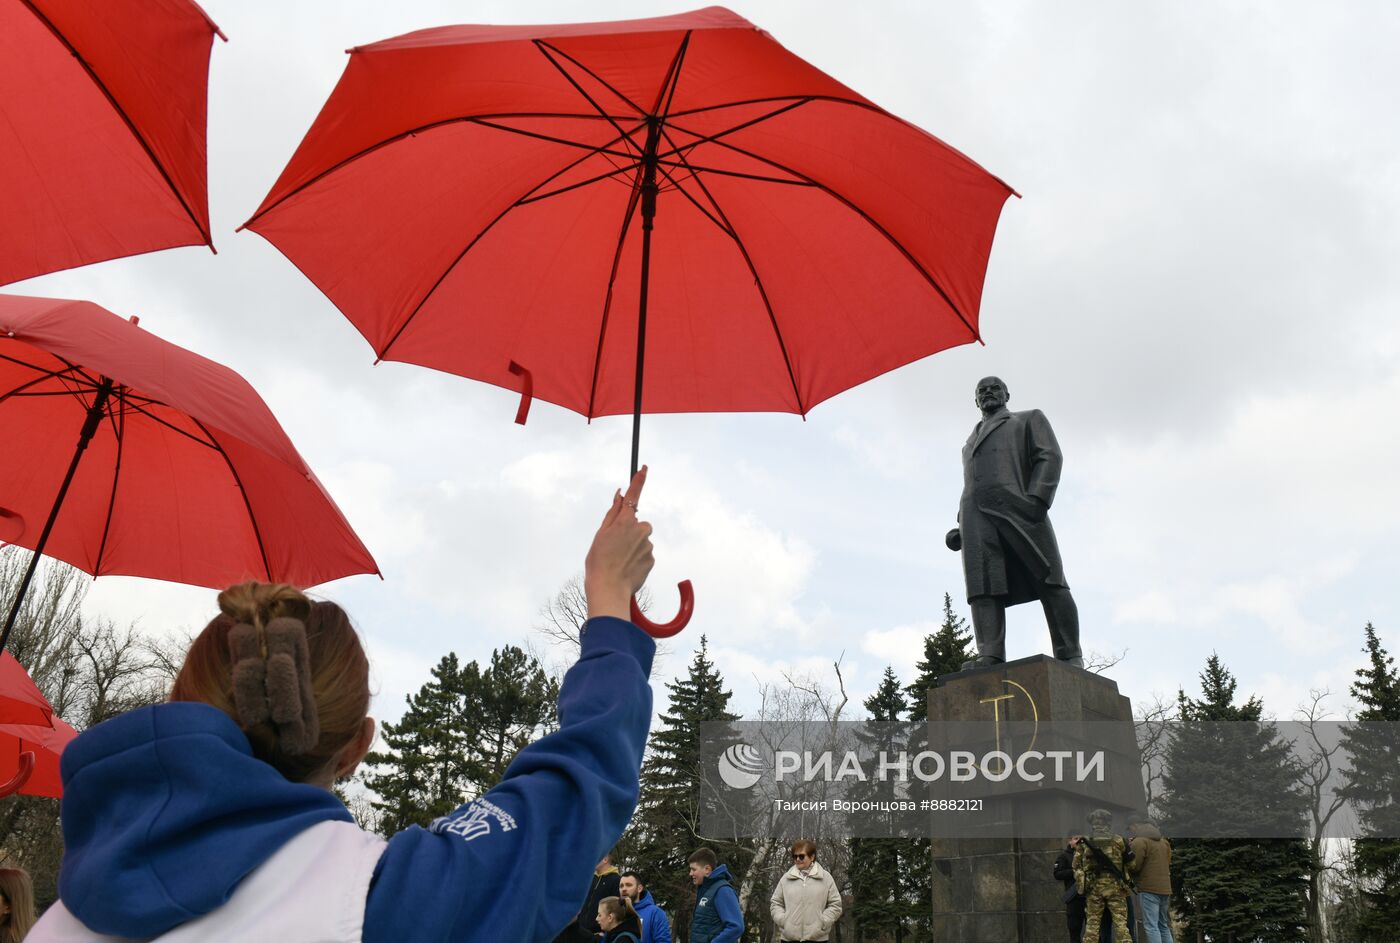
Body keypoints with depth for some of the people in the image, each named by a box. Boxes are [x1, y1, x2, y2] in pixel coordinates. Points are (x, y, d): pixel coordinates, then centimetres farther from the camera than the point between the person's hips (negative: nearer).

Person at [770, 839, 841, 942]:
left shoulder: (825, 877, 3)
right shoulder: (786, 878, 7)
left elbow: (835, 905, 3)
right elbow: (775, 903, 11)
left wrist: (822, 923, -8)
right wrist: (782, 920, -5)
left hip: (817, 937, -1)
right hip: (789, 937, 2)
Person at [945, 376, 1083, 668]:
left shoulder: (1030, 419, 23)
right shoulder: (971, 442, 36)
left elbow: (1050, 456, 6)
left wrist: (1036, 499, -12)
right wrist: (961, 526, 13)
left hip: (1018, 508, -3)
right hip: (975, 513, 4)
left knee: (1049, 581, -10)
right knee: (983, 586, -15)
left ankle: (1071, 660, -9)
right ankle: (990, 657, -28)